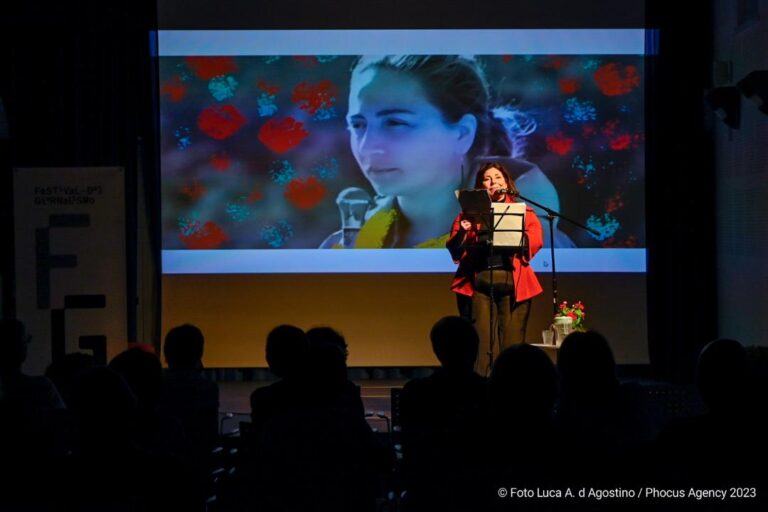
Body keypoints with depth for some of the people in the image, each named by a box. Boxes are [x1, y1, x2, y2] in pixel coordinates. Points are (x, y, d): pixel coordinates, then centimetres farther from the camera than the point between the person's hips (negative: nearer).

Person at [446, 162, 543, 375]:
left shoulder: (524, 212, 16)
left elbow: (535, 242, 0)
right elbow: (454, 249, 6)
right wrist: (462, 232, -14)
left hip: (513, 285, 1)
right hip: (478, 284, 0)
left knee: (511, 344, -1)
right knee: (481, 344, -7)